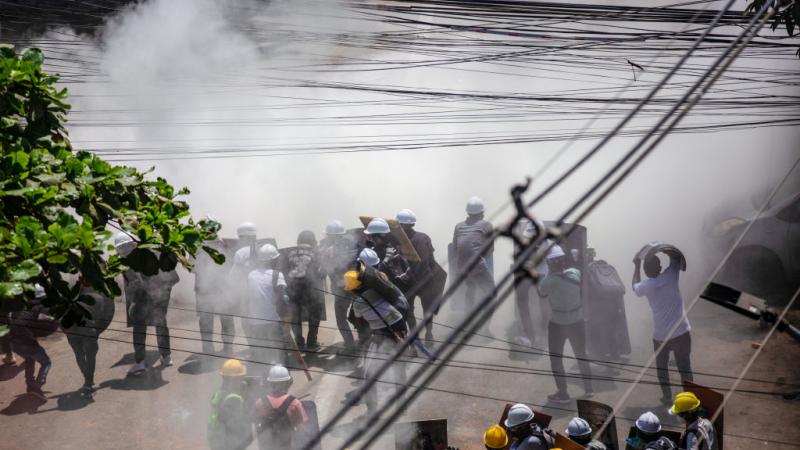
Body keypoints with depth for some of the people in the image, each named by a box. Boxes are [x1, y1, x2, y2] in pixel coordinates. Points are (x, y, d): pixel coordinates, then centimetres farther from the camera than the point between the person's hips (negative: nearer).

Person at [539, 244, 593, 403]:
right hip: (578, 322, 5)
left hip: (558, 325, -4)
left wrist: (550, 272, -4)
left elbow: (542, 293, -4)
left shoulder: (550, 281, -23)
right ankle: (588, 389, 31)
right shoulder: (575, 273, -11)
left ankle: (563, 394, 15)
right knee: (581, 356, 22)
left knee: (555, 359, 12)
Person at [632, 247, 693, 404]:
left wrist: (637, 265, 20)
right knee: (685, 367, 9)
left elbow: (635, 286, 17)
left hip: (661, 335, 0)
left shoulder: (646, 286, -8)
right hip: (682, 332, 1)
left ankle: (667, 397, 26)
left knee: (661, 367, 20)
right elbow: (676, 259, 12)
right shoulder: (670, 276, -7)